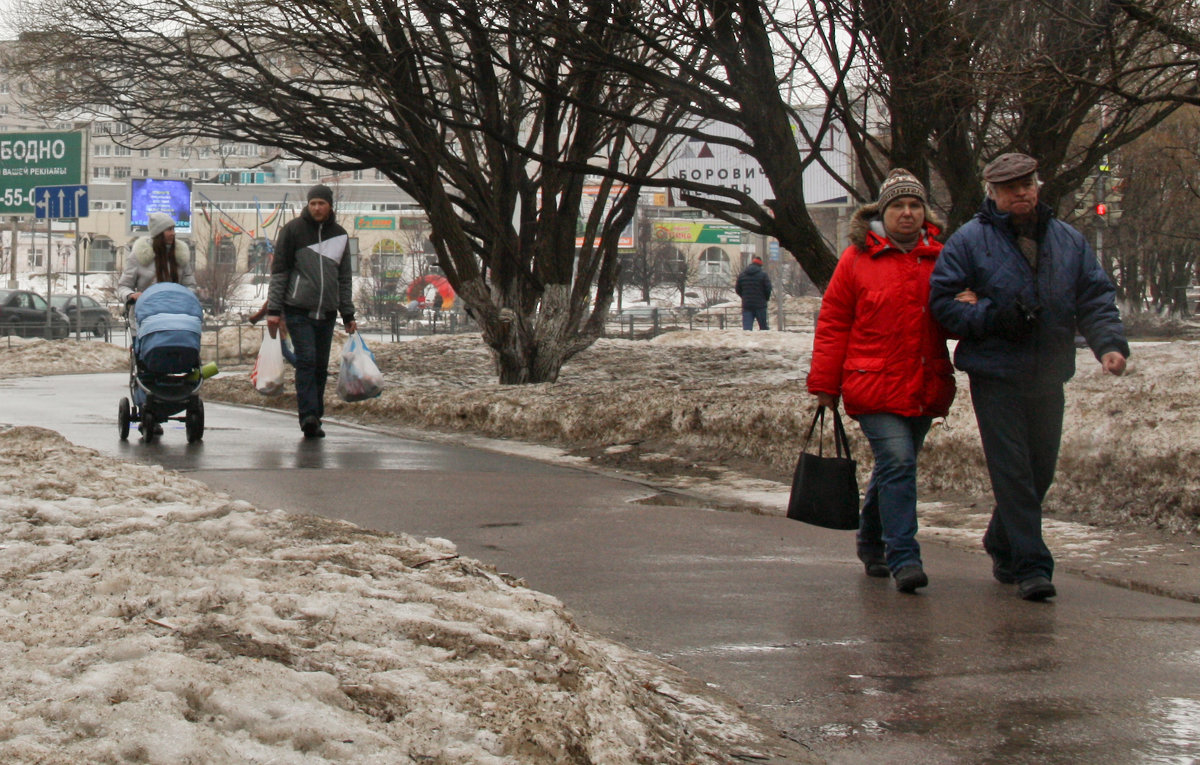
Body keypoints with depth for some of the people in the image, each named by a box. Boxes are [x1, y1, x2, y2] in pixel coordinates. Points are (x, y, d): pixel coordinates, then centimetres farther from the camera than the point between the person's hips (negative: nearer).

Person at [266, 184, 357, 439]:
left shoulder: (340, 235, 14)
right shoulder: (293, 230, 2)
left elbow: (344, 279, 20)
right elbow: (279, 272, 0)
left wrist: (348, 315, 17)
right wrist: (274, 310, -7)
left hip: (327, 313, 4)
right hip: (298, 310, -4)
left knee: (321, 366, 4)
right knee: (306, 361, -14)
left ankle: (315, 418, 10)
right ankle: (308, 415, -20)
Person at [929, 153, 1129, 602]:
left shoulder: (1069, 242, 11)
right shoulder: (970, 241, -1)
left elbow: (1095, 298, 9)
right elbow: (941, 300, -3)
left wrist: (1109, 344, -9)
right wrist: (991, 317, -16)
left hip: (1048, 379, 5)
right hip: (995, 376, -4)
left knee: (1040, 471, 12)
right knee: (1012, 472, -9)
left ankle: (1002, 547, 33)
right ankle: (1031, 566, -6)